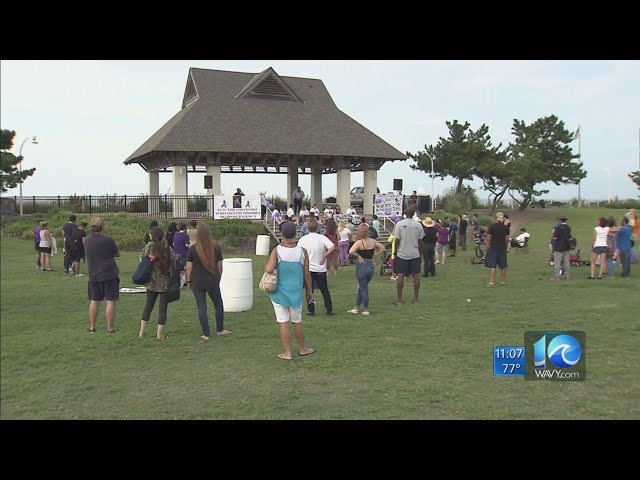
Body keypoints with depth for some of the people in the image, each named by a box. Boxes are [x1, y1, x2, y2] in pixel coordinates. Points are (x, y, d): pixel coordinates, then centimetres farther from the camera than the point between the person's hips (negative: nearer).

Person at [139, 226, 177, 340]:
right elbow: (173, 265, -3)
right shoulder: (169, 249, -7)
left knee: (148, 306, 15)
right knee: (163, 308, 5)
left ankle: (141, 332, 16)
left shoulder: (149, 246, -6)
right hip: (165, 283, -2)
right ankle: (160, 334, 7)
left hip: (152, 282, 2)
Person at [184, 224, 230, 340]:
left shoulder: (193, 248, -9)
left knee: (201, 308, 6)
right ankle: (220, 330, 26)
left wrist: (188, 281, 8)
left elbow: (189, 267, -5)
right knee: (219, 305, 17)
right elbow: (219, 265, 1)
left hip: (197, 282, -1)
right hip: (212, 281, 1)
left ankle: (206, 334, 10)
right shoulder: (216, 247, -4)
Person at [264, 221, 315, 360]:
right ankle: (302, 349, 31)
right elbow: (307, 274, -2)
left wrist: (266, 266, -1)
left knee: (283, 323, 5)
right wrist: (309, 291, 9)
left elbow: (269, 269, -25)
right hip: (296, 292, 2)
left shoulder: (277, 251, -13)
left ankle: (287, 353, 10)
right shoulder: (302, 252, -7)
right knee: (297, 322, 16)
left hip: (279, 292, -2)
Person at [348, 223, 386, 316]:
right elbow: (382, 248, 14)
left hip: (362, 266, -6)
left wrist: (358, 256, -13)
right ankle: (356, 308, 28)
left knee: (364, 288, 6)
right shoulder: (372, 241, 2)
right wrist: (373, 254, 11)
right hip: (371, 266, 6)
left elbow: (351, 252, -29)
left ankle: (366, 310, 12)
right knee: (361, 287, 19)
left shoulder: (359, 242, -15)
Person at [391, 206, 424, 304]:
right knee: (416, 275, 8)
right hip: (415, 254, 2)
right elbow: (420, 241, 2)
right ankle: (415, 299, 14)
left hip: (402, 254, -2)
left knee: (400, 275, 1)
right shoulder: (418, 225, -1)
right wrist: (418, 251, 14)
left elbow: (397, 240, -8)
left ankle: (399, 300, 3)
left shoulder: (399, 224, -8)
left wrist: (395, 251, 3)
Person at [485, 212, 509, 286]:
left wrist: (487, 248, -2)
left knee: (492, 266, -4)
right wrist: (506, 248, 17)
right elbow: (507, 239, 7)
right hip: (502, 249, 4)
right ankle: (503, 281, 21)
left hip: (493, 248, -4)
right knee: (503, 266, 13)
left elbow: (488, 239, -10)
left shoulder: (492, 226, -9)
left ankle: (492, 282, -9)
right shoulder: (505, 227, 3)